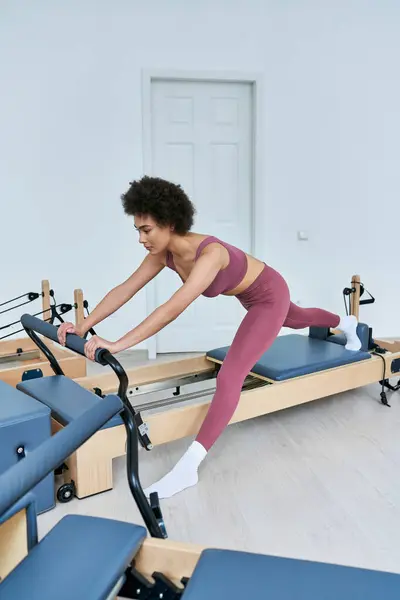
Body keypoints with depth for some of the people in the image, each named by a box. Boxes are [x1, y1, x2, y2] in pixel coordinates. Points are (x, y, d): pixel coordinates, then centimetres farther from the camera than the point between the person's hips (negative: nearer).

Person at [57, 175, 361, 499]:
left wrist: (117, 345, -55)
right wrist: (84, 326, -24)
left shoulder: (209, 254, -42)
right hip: (252, 296, 9)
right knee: (297, 320, 39)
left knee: (229, 377, -21)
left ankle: (188, 468, -19)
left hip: (269, 295, -9)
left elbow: (173, 308, -51)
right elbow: (124, 290, -16)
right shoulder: (164, 253, -18)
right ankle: (346, 323, 73)